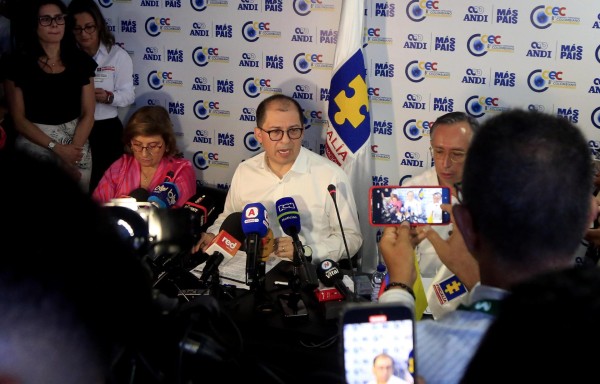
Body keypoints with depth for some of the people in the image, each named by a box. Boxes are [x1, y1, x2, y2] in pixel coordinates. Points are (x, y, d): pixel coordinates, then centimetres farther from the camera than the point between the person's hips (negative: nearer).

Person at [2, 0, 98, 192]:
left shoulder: (81, 61, 3)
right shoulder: (18, 62, -5)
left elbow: (87, 114, 1)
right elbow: (19, 119, -7)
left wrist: (72, 149, -14)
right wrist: (57, 148, -14)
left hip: (77, 143, 2)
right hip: (34, 144, -2)